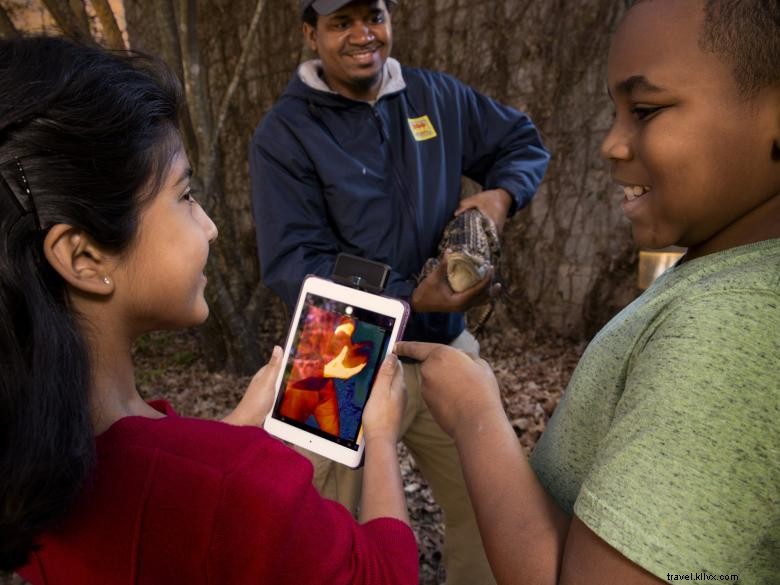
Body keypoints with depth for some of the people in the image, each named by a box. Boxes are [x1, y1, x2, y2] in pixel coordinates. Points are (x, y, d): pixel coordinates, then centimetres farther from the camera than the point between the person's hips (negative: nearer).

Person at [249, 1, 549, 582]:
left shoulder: (439, 96, 5)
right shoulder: (284, 133, -8)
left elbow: (525, 143, 17)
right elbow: (293, 263, -16)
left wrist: (500, 194, -6)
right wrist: (412, 297, -26)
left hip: (448, 348, 4)